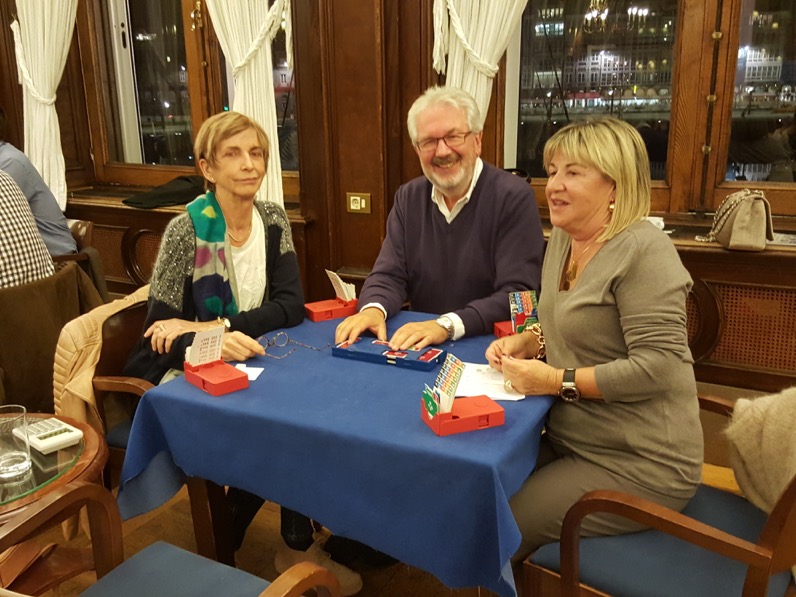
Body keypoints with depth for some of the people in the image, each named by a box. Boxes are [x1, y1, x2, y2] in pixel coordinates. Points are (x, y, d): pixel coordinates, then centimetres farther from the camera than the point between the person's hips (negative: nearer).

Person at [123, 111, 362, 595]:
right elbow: (158, 336, -18)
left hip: (244, 364, 4)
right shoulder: (186, 231, -16)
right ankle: (298, 547, 0)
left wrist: (213, 326, -24)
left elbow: (291, 306, -11)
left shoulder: (274, 220, -2)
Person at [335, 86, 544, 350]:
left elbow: (518, 294, -16)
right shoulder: (408, 198, 8)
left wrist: (447, 325, -28)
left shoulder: (514, 197, -10)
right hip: (419, 347, 3)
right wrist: (373, 309, -16)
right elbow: (389, 275, 6)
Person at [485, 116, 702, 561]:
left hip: (638, 465, -8)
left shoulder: (643, 251, -19)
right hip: (572, 441, 8)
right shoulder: (563, 237, 7)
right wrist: (529, 341, 1)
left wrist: (558, 382, -21)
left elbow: (658, 366, -23)